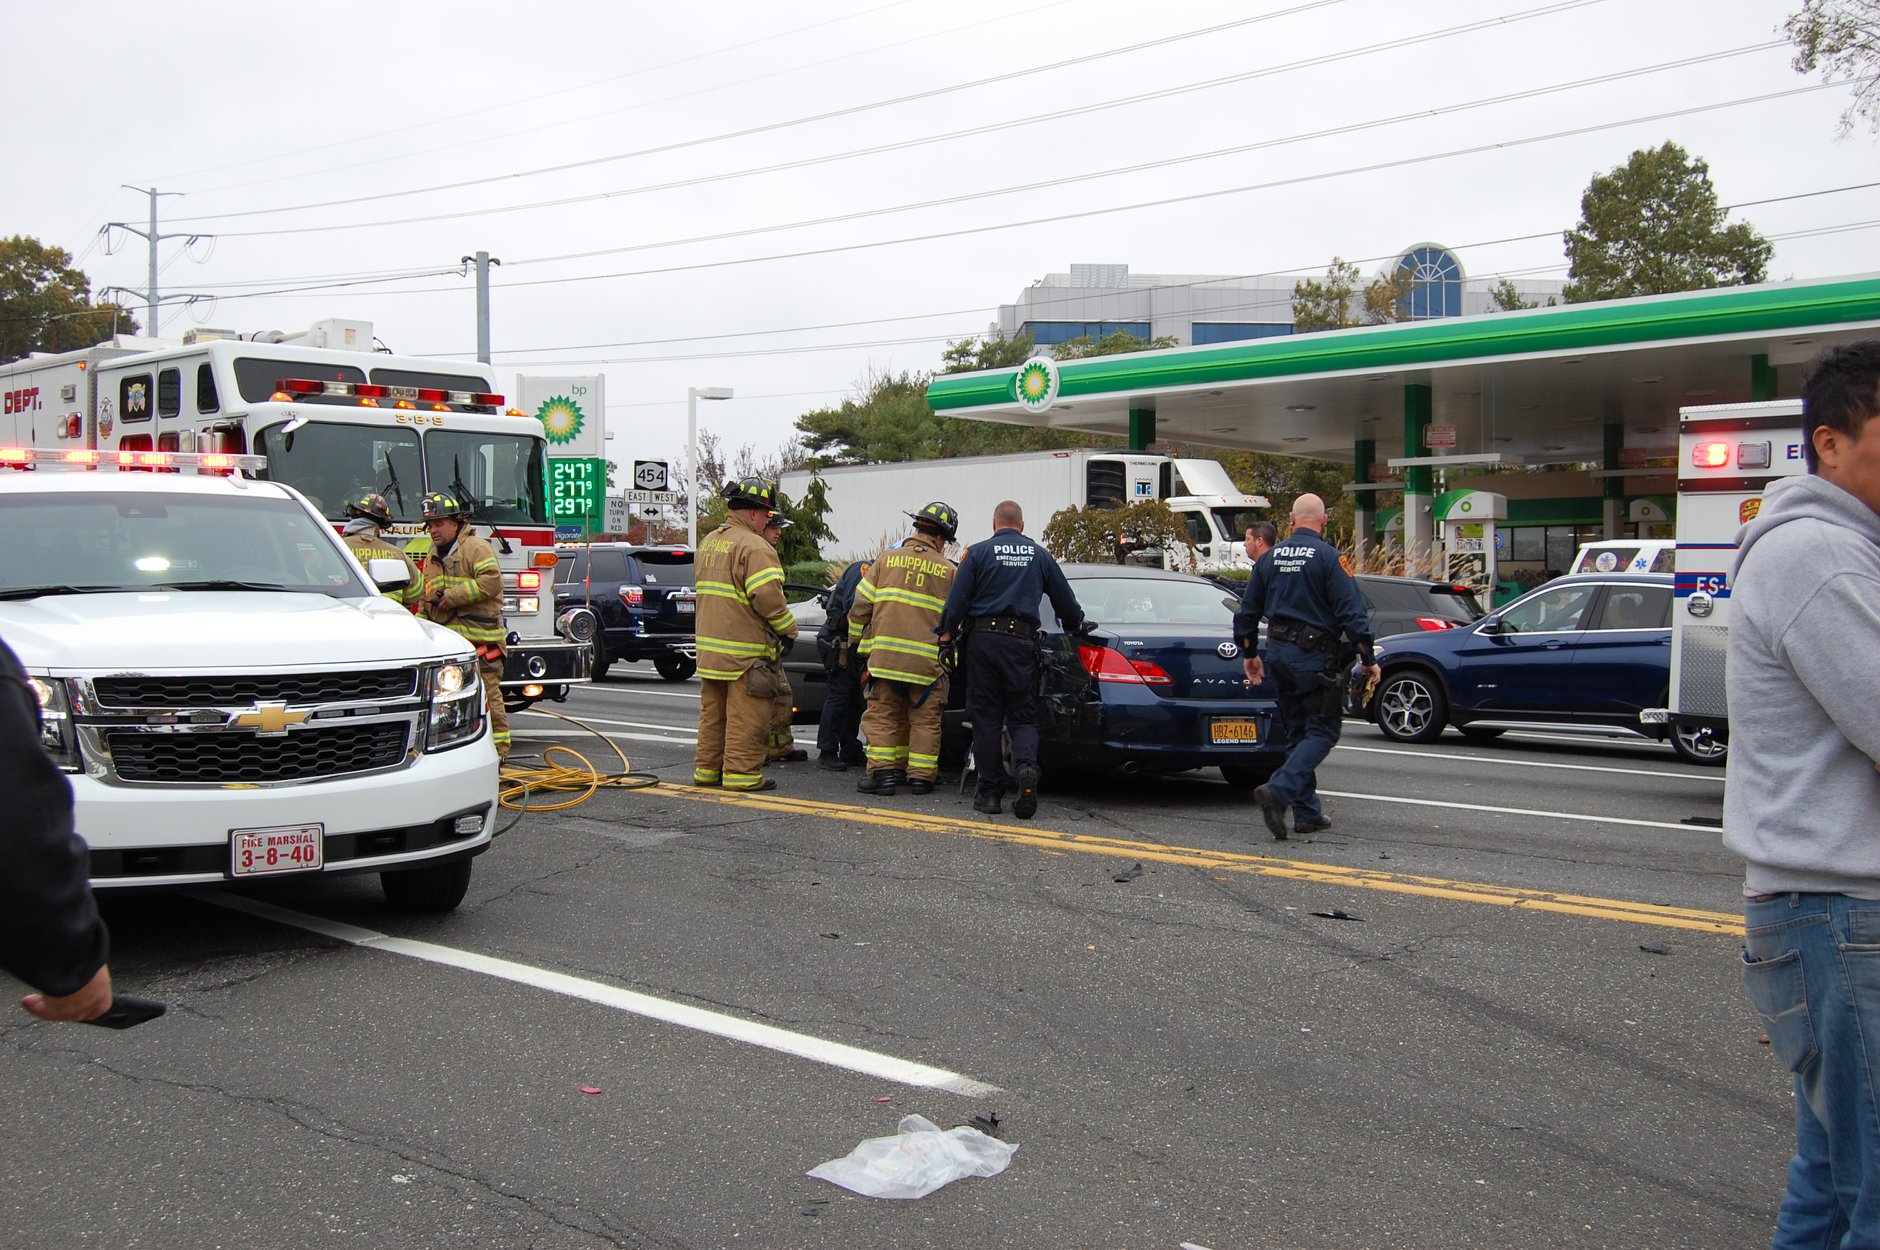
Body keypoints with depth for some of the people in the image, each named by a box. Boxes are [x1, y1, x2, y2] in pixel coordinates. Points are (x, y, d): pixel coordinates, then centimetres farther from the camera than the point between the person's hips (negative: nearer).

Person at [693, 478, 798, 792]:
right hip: (745, 652, -9)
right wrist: (788, 629, -9)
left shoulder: (709, 542, 16)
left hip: (710, 647, 9)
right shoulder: (753, 547, -15)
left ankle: (706, 769, 22)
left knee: (712, 712, 16)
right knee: (745, 716, -3)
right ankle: (741, 773, -1)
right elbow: (767, 597, -22)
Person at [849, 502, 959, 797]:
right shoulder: (949, 571, 5)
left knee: (883, 715, 8)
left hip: (885, 654, 0)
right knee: (925, 720, 9)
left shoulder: (888, 559, 6)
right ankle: (921, 775, 10)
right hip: (929, 659, 0)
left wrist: (856, 641, 17)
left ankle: (884, 771, 0)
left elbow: (861, 605, 6)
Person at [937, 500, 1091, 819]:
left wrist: (947, 632, 3)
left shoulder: (977, 552, 3)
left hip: (982, 640, -1)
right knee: (1023, 715, 6)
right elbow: (1064, 598, 18)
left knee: (985, 717, 4)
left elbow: (958, 598, -4)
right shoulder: (1039, 555, 10)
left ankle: (989, 790, 5)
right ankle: (1026, 766, -23)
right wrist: (1078, 624, 34)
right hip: (1021, 641, 1)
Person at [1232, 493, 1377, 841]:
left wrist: (1249, 654, 26)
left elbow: (1247, 611, 14)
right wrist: (1368, 659, -5)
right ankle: (1277, 792, -21)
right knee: (1322, 732, -2)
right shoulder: (1329, 557, -10)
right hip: (1316, 655, -6)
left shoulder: (1271, 557, 8)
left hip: (1280, 652, 6)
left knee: (1295, 732, 13)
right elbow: (1351, 613, -14)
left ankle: (1307, 813, 15)